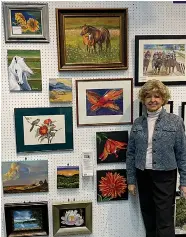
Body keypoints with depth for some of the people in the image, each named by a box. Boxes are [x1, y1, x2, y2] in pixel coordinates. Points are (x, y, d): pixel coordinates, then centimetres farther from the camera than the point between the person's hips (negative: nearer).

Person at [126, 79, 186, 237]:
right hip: (143, 176, 3)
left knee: (165, 221, 0)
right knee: (148, 218, 15)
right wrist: (131, 180, 4)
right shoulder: (138, 123, 3)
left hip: (165, 176, -3)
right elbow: (131, 153, 6)